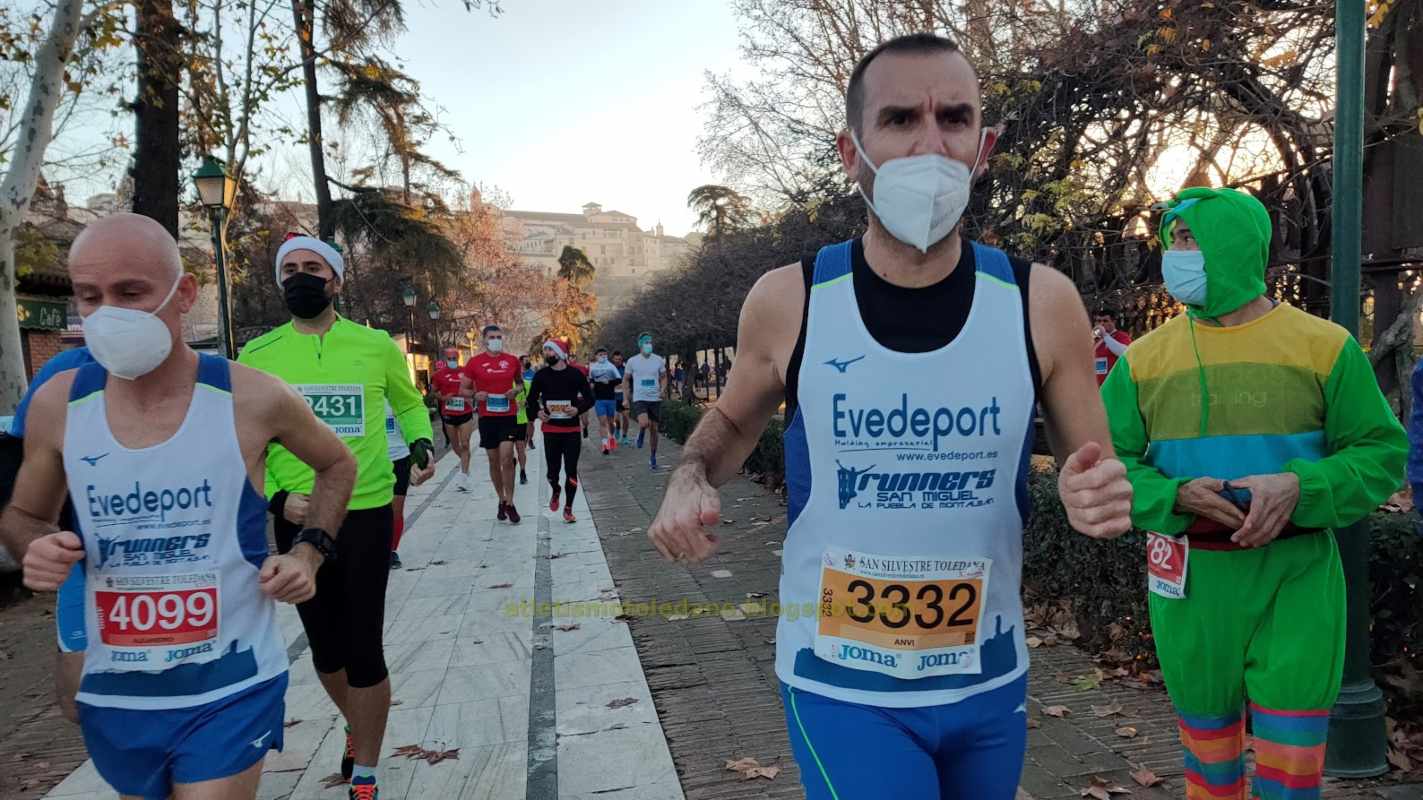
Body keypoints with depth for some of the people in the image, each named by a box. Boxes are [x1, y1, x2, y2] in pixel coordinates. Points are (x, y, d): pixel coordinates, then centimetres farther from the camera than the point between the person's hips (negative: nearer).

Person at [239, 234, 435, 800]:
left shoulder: (376, 345, -2)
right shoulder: (258, 355, 0)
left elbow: (409, 402, 15)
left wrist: (422, 444, -4)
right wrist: (275, 498, -11)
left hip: (367, 513, -2)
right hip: (297, 519, 2)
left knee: (364, 649, 0)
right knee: (325, 648, 15)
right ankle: (357, 731, 45)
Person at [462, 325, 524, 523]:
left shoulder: (512, 361, 4)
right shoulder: (475, 362, 0)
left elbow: (520, 381, 20)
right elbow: (464, 389, 7)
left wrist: (516, 390, -3)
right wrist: (476, 395, -14)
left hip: (508, 415, 0)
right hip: (487, 416, 1)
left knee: (507, 458, -11)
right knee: (494, 461, 8)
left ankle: (510, 503, -1)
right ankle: (501, 500, 24)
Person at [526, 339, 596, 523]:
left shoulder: (575, 374, -2)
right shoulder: (541, 375, 3)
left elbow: (590, 398, 3)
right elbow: (531, 399, 13)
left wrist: (578, 409, -15)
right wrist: (537, 412, -6)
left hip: (572, 430, -1)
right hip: (550, 430, 1)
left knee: (571, 470, 0)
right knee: (553, 470, 4)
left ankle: (568, 509, 13)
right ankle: (555, 491, 39)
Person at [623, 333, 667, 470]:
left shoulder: (659, 360, 1)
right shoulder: (632, 361, -3)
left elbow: (664, 377, 13)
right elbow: (625, 380, 8)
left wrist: (663, 389, -7)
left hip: (655, 399, 2)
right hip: (639, 398, -2)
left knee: (654, 429, 8)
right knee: (644, 423, -28)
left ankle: (653, 457, 24)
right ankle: (641, 433, 8)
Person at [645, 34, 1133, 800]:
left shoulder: (1042, 302, -11)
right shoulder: (786, 302, -13)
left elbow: (1098, 472, 2)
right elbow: (732, 421, 7)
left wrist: (1099, 500, -22)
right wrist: (689, 482, -13)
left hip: (990, 682, 3)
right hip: (841, 689, -2)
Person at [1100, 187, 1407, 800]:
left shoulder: (1324, 346, -1)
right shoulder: (1146, 358, 2)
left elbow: (1382, 452, 0)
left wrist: (1299, 487, -18)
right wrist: (1175, 496, -18)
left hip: (1296, 578, -2)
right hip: (1189, 583, 2)